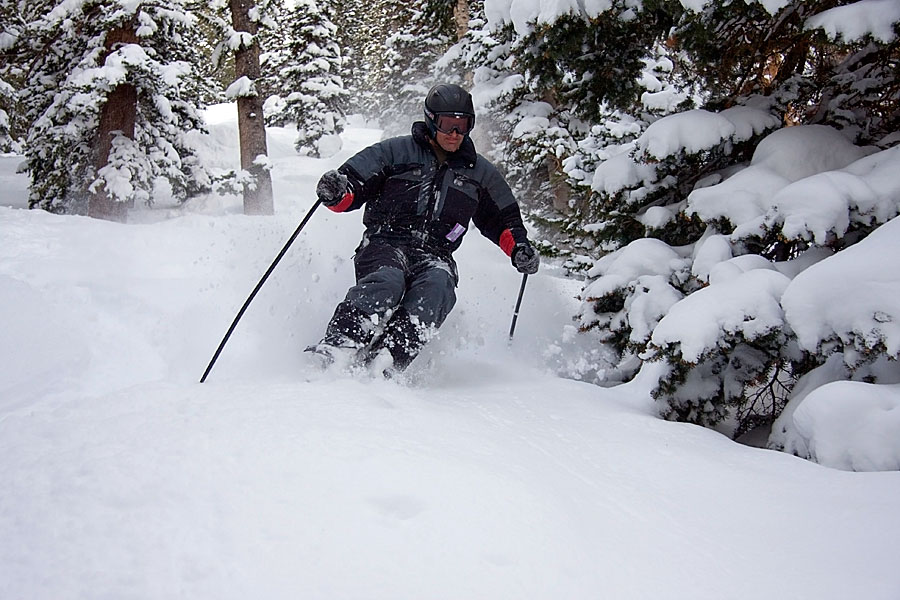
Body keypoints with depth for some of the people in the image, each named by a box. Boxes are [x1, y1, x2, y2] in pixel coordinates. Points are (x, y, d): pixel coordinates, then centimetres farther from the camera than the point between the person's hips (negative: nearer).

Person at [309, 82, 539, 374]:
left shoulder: (479, 172, 19)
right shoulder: (396, 152, 8)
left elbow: (502, 218, 29)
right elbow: (354, 185, 4)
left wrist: (519, 246, 9)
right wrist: (336, 191, -20)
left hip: (434, 254, 2)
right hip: (386, 242, -2)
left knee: (437, 283, -35)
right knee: (387, 280, -37)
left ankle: (390, 356, -51)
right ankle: (339, 344, -51)